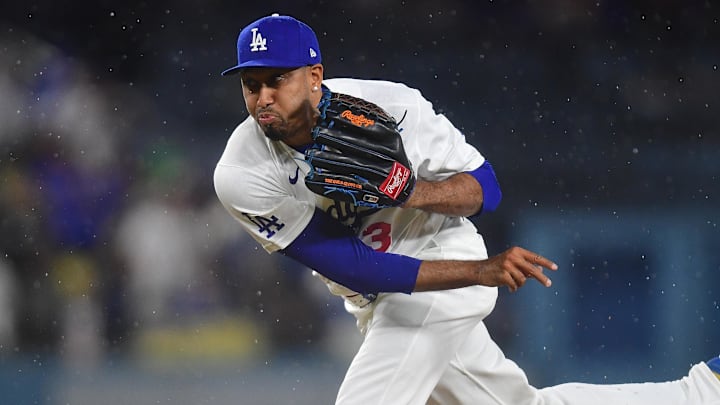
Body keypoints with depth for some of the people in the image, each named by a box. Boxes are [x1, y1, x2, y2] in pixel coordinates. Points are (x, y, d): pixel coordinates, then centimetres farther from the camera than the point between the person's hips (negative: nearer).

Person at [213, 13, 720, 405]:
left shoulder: (388, 106, -20)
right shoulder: (241, 178, -18)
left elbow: (485, 187, -10)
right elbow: (354, 268, -23)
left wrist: (414, 192, -33)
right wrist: (482, 272, -32)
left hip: (441, 271, -4)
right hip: (378, 302, 4)